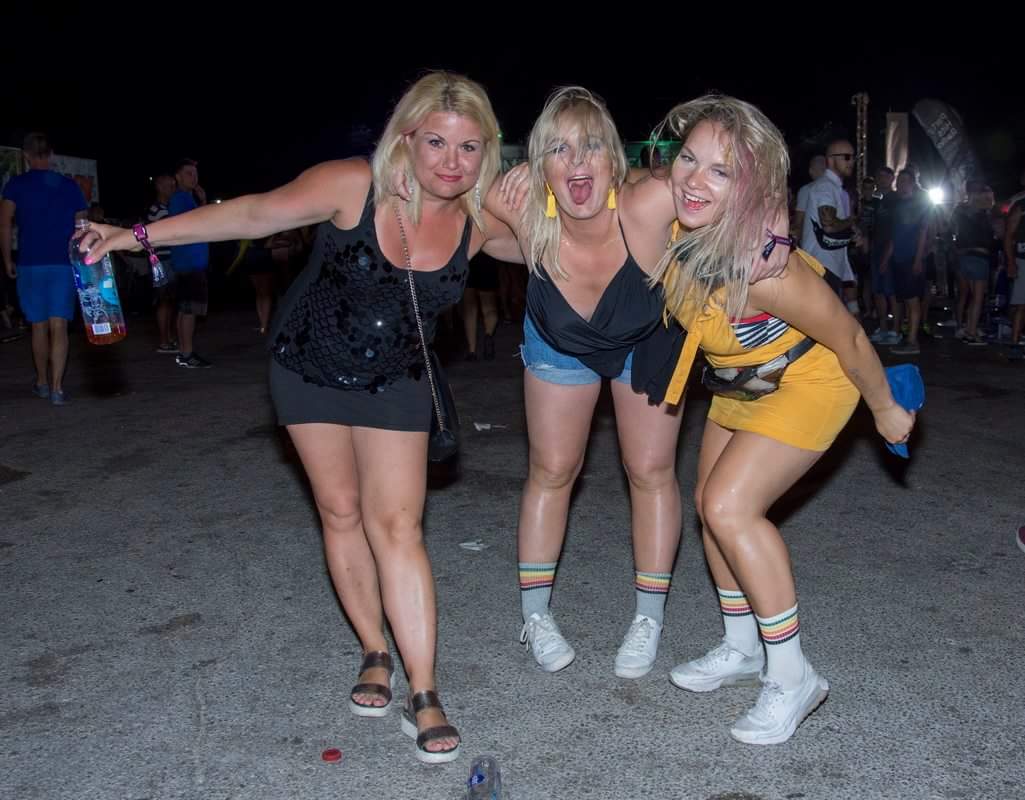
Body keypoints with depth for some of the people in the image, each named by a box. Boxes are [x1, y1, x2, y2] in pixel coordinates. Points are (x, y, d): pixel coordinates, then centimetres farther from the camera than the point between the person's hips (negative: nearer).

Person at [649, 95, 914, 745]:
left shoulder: (763, 266, -39)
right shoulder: (673, 220, -22)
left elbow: (848, 338, -23)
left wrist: (886, 410, -10)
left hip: (808, 381, -8)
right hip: (741, 383, 8)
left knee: (730, 506, -18)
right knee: (713, 504, 10)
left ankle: (793, 678, 1)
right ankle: (743, 649, 31)